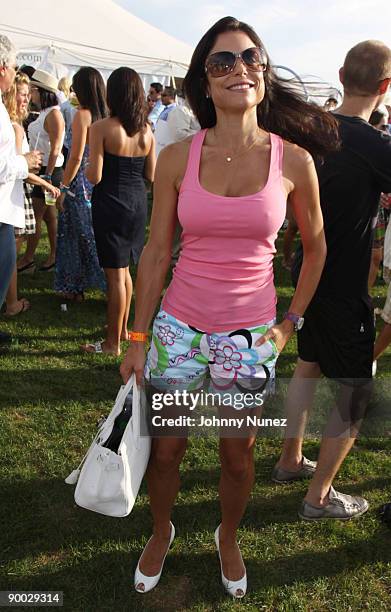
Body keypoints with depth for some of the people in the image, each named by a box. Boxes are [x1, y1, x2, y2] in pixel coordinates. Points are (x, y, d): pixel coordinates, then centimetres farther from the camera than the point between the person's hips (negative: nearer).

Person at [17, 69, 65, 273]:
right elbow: (40, 144, 13)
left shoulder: (53, 114, -14)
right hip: (41, 169, 9)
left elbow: (55, 149, -19)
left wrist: (48, 175, -21)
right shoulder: (44, 113, 13)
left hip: (49, 170, -9)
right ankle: (54, 254, 21)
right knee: (49, 215, 13)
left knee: (35, 215, -2)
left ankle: (28, 258, 8)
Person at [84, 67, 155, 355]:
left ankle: (113, 342, 12)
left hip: (111, 203, -6)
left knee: (115, 274, 1)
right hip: (138, 201, 6)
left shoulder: (101, 128, -13)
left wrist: (88, 165, 5)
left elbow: (94, 177, -16)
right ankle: (123, 328, 34)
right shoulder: (147, 130, 4)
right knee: (124, 269, 20)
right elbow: (151, 174, 7)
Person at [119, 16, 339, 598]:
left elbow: (315, 246, 8)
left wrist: (291, 321, 5)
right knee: (165, 448, 14)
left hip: (251, 335, 0)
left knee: (239, 453, 17)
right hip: (178, 328, 1)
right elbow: (156, 252, -1)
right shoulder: (178, 157, -6)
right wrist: (137, 340, 1)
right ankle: (161, 532, 46)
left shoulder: (293, 160, -7)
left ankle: (228, 536, 48)